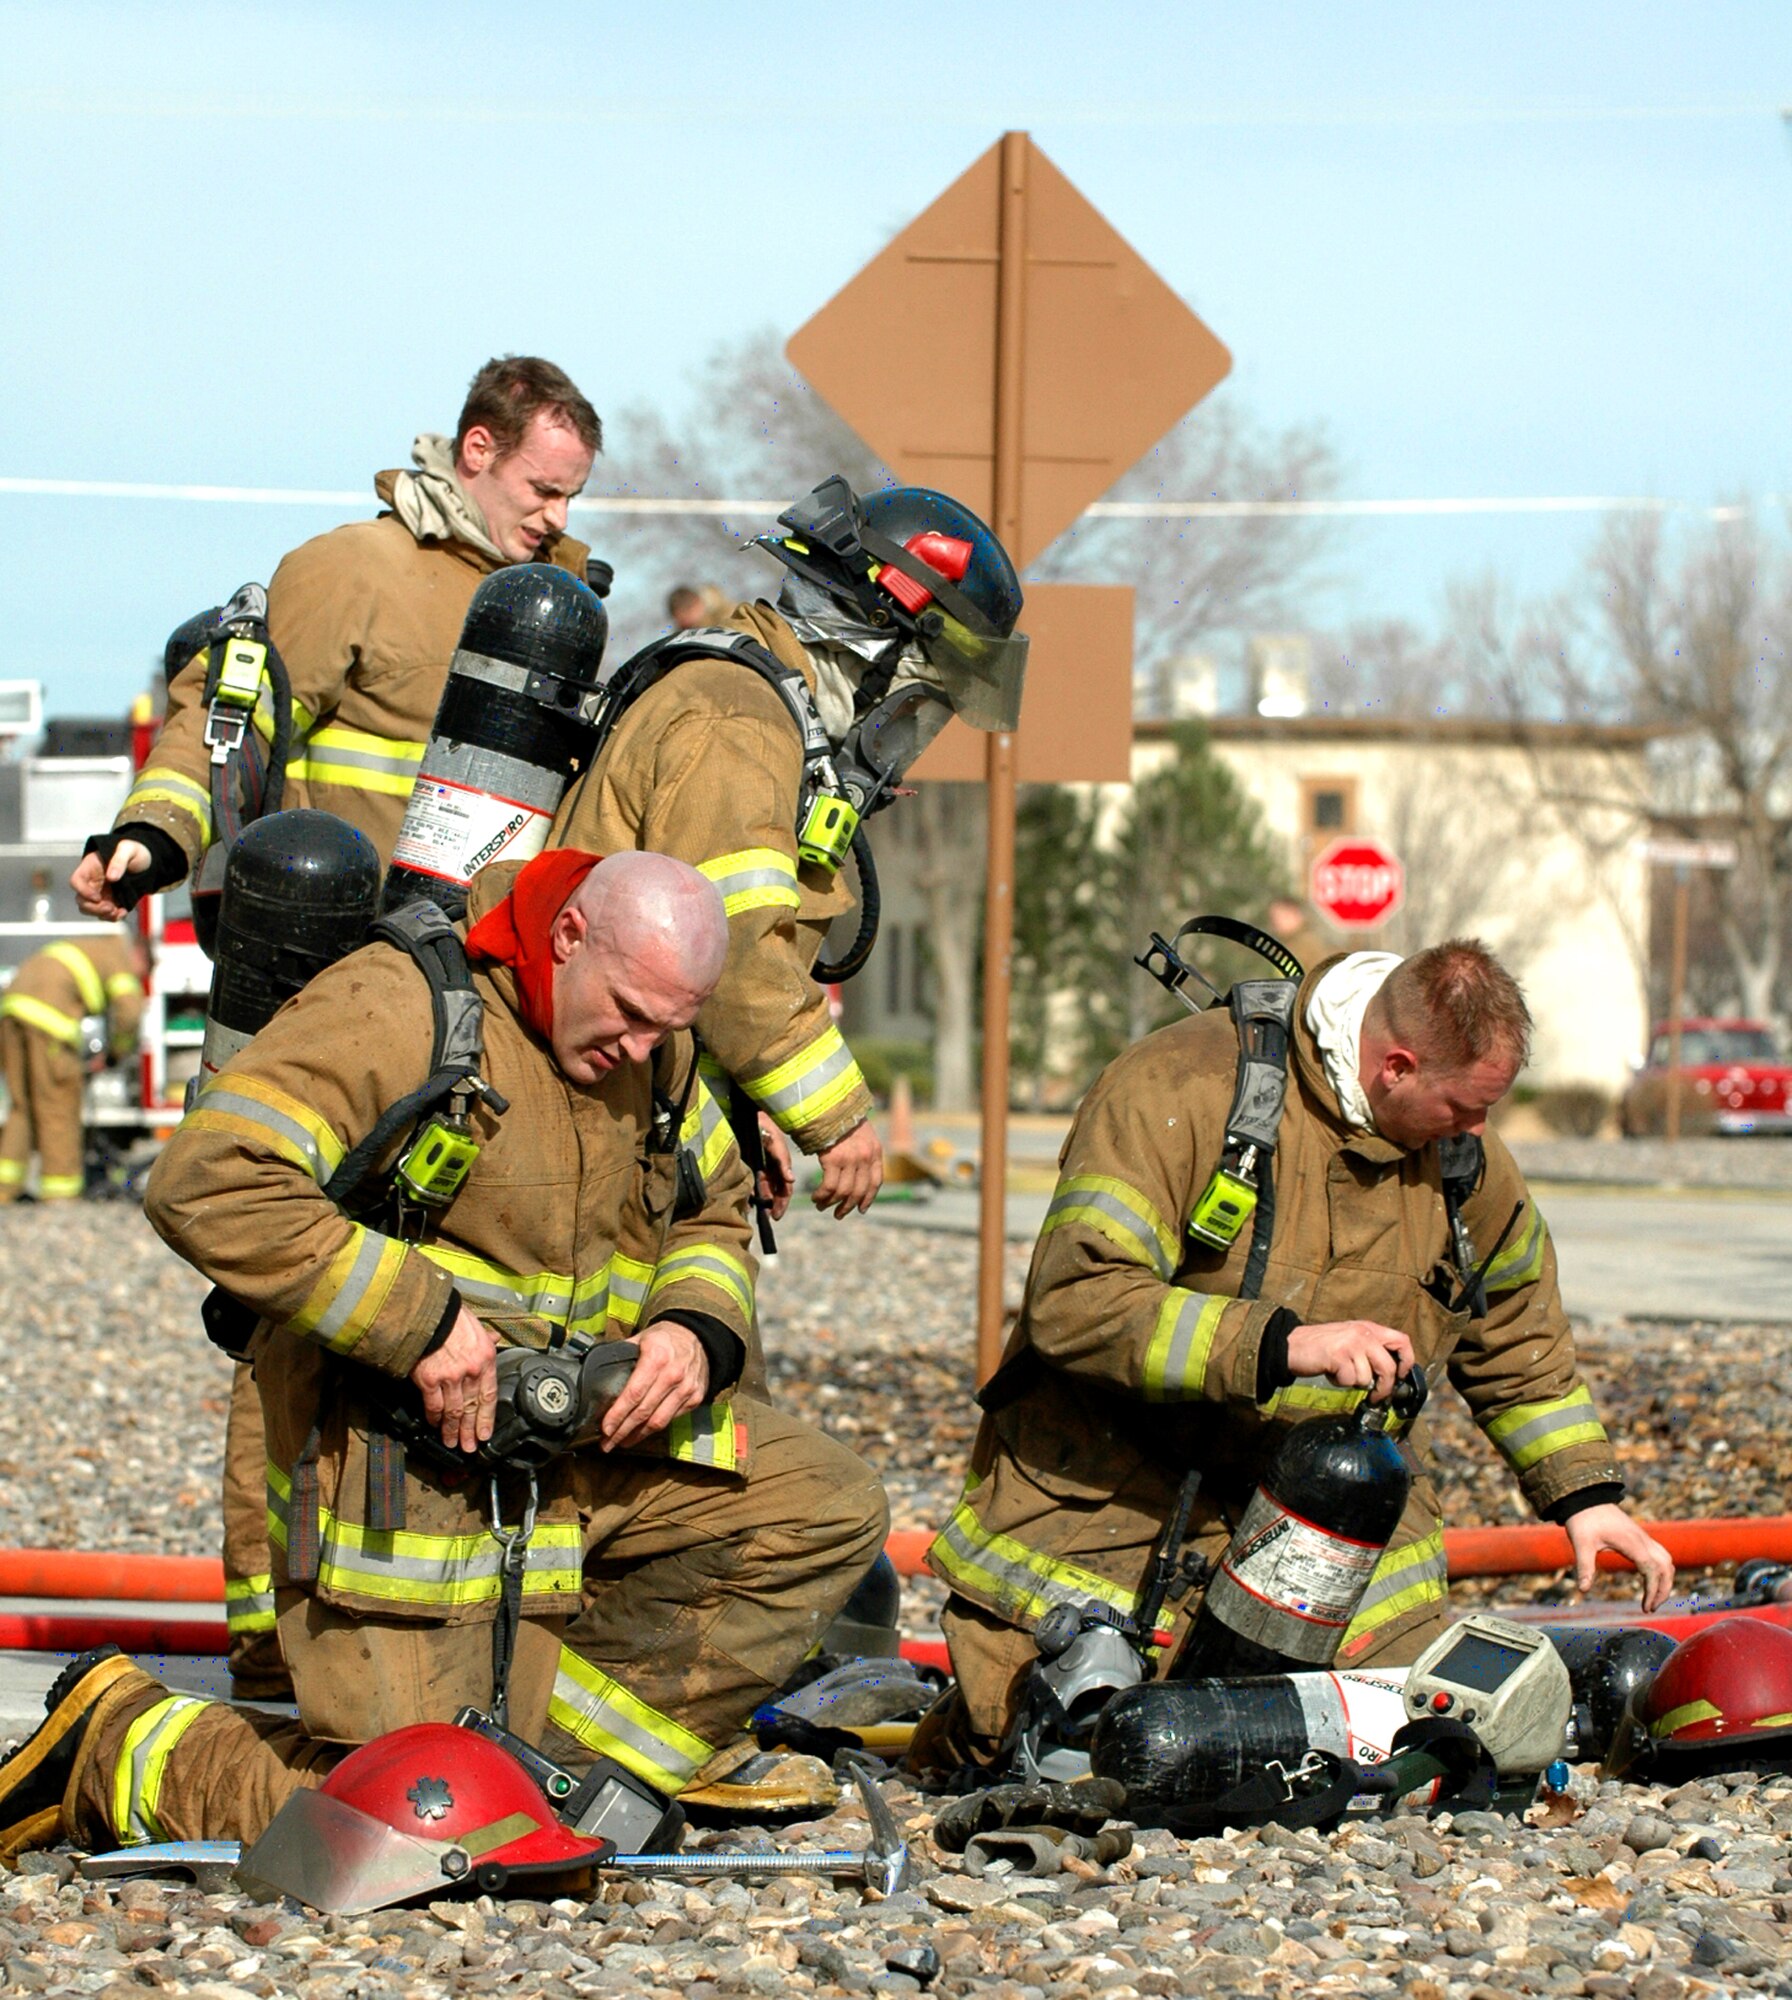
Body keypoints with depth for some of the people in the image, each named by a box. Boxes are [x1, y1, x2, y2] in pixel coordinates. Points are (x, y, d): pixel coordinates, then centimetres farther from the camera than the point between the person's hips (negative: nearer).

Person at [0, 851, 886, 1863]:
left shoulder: (650, 1048, 5)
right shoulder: (399, 1004, -19)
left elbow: (712, 1217, 20)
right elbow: (208, 1185, -29)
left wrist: (696, 1329, -5)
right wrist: (418, 1320, -29)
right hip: (398, 1453, -8)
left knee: (827, 1508, -2)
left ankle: (556, 1753, 0)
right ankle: (111, 1745, 14)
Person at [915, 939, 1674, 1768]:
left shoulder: (1468, 1163, -1)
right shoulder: (1181, 1090, -22)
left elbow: (1517, 1337, 19)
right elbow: (1073, 1302, -31)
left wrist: (1585, 1492, 10)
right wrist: (1280, 1344, -37)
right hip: (1120, 1476, -5)